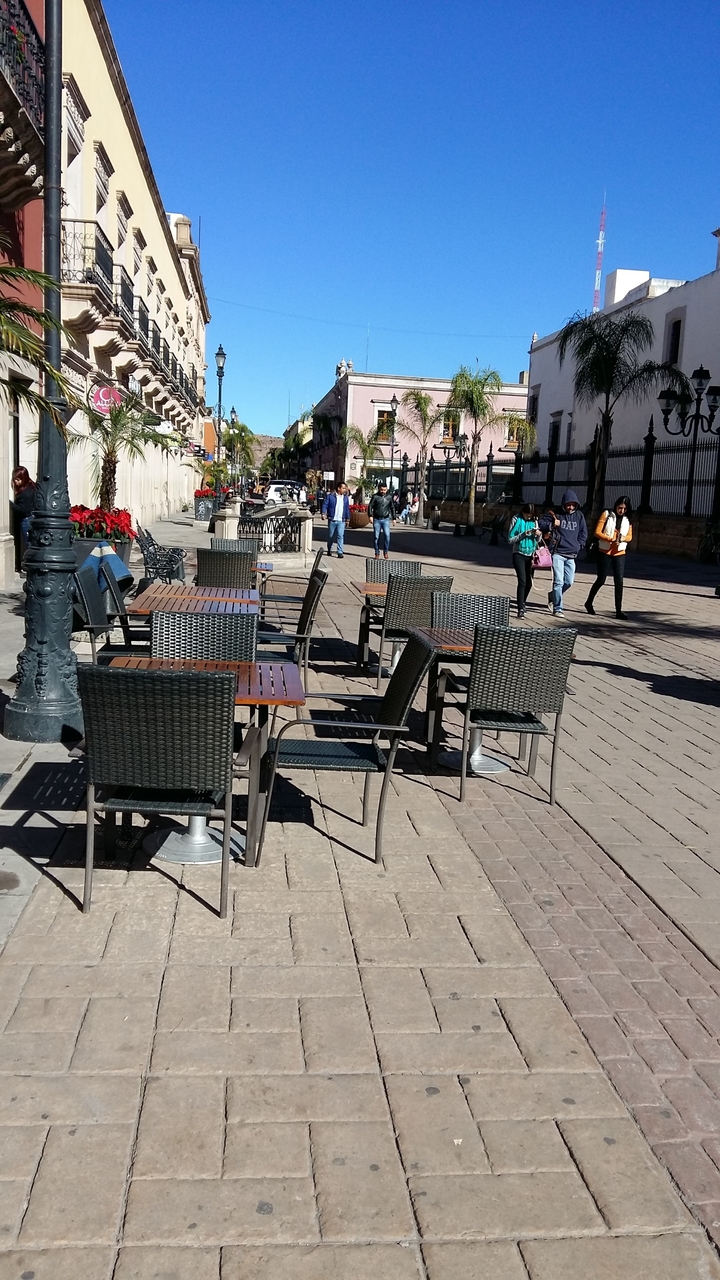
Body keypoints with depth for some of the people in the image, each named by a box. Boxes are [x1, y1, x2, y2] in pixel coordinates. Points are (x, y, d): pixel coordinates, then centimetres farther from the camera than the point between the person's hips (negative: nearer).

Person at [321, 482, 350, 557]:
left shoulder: (345, 498, 9)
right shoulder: (330, 496, -2)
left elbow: (347, 509, 14)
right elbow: (325, 505, -3)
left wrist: (347, 519, 14)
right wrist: (324, 514, -17)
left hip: (341, 521, 1)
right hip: (332, 520, -1)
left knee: (340, 536, -10)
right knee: (330, 536, 12)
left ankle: (340, 552, -9)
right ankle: (329, 550, 31)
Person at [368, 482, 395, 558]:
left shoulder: (389, 497, 8)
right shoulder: (375, 496, -1)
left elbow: (392, 508, 17)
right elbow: (370, 506, -3)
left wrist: (393, 518, 15)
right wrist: (370, 516, -16)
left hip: (386, 519, 1)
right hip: (377, 520, -1)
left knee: (387, 535, -13)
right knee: (376, 537, 1)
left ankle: (385, 551, 3)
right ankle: (377, 553, 12)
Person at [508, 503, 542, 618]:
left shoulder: (534, 521, 8)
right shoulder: (516, 520, -3)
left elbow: (538, 541, 13)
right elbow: (510, 539, -6)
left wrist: (539, 535, -9)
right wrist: (523, 535, -19)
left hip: (531, 555, 4)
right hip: (519, 555, -4)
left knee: (529, 583, 8)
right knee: (522, 581, -16)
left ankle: (522, 603, 31)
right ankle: (520, 609, -17)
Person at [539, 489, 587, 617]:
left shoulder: (579, 515, 11)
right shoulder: (556, 514, 1)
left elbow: (583, 534, 16)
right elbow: (541, 524, 3)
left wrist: (578, 547, 5)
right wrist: (551, 525, -14)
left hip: (571, 555, 4)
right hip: (557, 553, -4)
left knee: (569, 582, 6)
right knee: (558, 581, -10)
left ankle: (553, 597, 32)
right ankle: (558, 608, -3)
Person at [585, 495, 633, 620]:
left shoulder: (627, 519, 5)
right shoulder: (607, 514, -5)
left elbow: (629, 536, 7)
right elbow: (597, 532, -8)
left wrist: (622, 538, -16)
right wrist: (611, 539, -22)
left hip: (619, 553, 3)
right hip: (604, 552, -3)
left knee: (619, 582, -4)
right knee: (601, 580, 4)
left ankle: (618, 611, -2)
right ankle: (589, 602, 26)